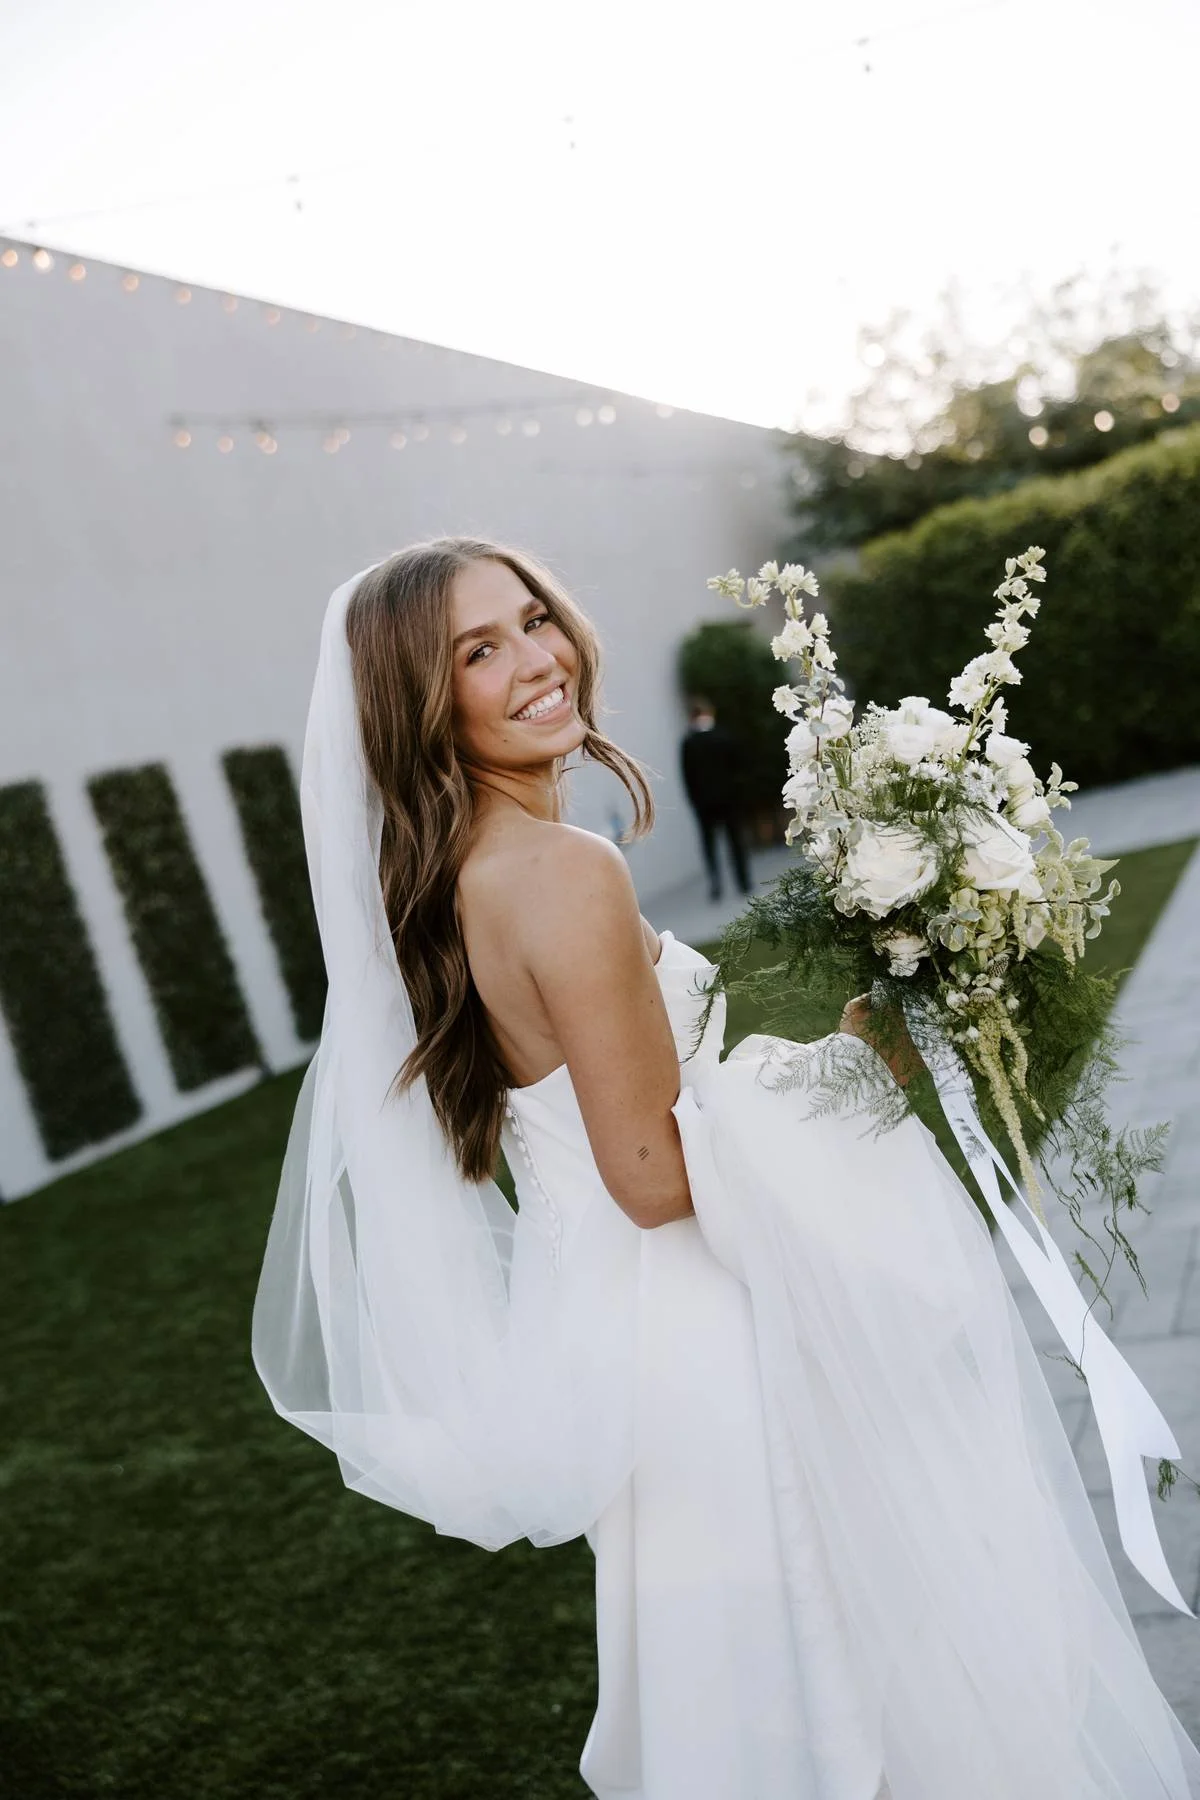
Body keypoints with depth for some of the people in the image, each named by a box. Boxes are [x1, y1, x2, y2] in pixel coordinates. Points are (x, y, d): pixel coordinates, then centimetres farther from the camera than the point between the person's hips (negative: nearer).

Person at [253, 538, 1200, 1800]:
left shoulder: (446, 877, 3)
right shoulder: (568, 871, -25)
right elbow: (654, 1175, -24)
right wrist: (849, 1059, -12)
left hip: (595, 1310, 9)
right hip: (686, 1330, -9)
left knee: (735, 1674, 26)